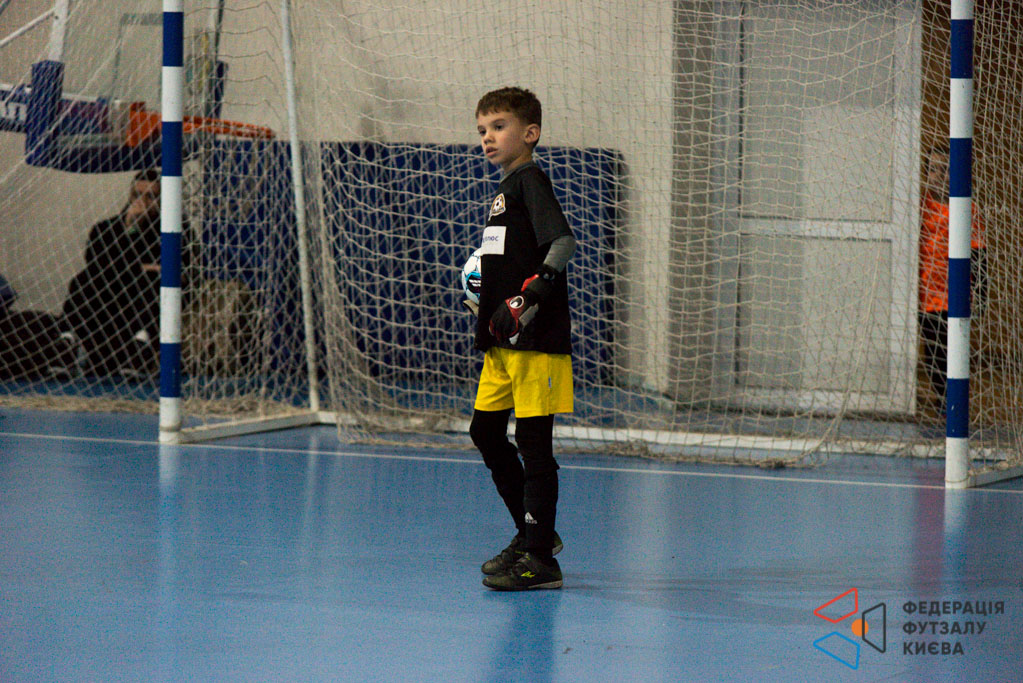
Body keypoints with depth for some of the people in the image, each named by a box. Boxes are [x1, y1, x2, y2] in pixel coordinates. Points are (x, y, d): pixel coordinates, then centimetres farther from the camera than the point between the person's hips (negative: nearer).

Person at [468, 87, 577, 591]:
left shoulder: (531, 181, -10)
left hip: (537, 340, -10)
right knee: (485, 431, 15)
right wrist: (490, 302, 22)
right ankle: (533, 531, 28)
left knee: (534, 444, -7)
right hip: (503, 341, 10)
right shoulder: (505, 189, 17)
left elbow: (563, 243, -22)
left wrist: (528, 296, -28)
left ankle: (541, 560, -4)